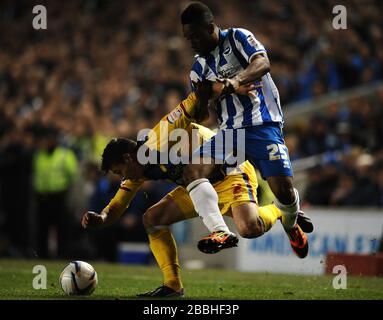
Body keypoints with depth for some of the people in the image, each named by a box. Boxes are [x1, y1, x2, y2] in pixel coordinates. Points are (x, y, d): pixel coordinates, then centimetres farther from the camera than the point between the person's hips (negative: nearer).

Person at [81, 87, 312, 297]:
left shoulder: (160, 139, -23)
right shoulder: (139, 171, 3)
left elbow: (194, 102, -24)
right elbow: (117, 206, 5)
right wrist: (100, 219, -17)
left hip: (230, 173, -9)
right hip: (201, 186, 9)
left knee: (249, 229, -34)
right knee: (152, 219, -1)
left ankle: (277, 212, 1)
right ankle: (173, 286, -1)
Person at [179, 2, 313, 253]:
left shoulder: (238, 38, -1)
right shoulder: (199, 68, 16)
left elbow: (263, 63, -20)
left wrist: (237, 80, -36)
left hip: (262, 125, -6)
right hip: (230, 130, 6)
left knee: (284, 191, -16)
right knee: (193, 170, -19)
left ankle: (290, 222, 20)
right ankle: (220, 231, -30)